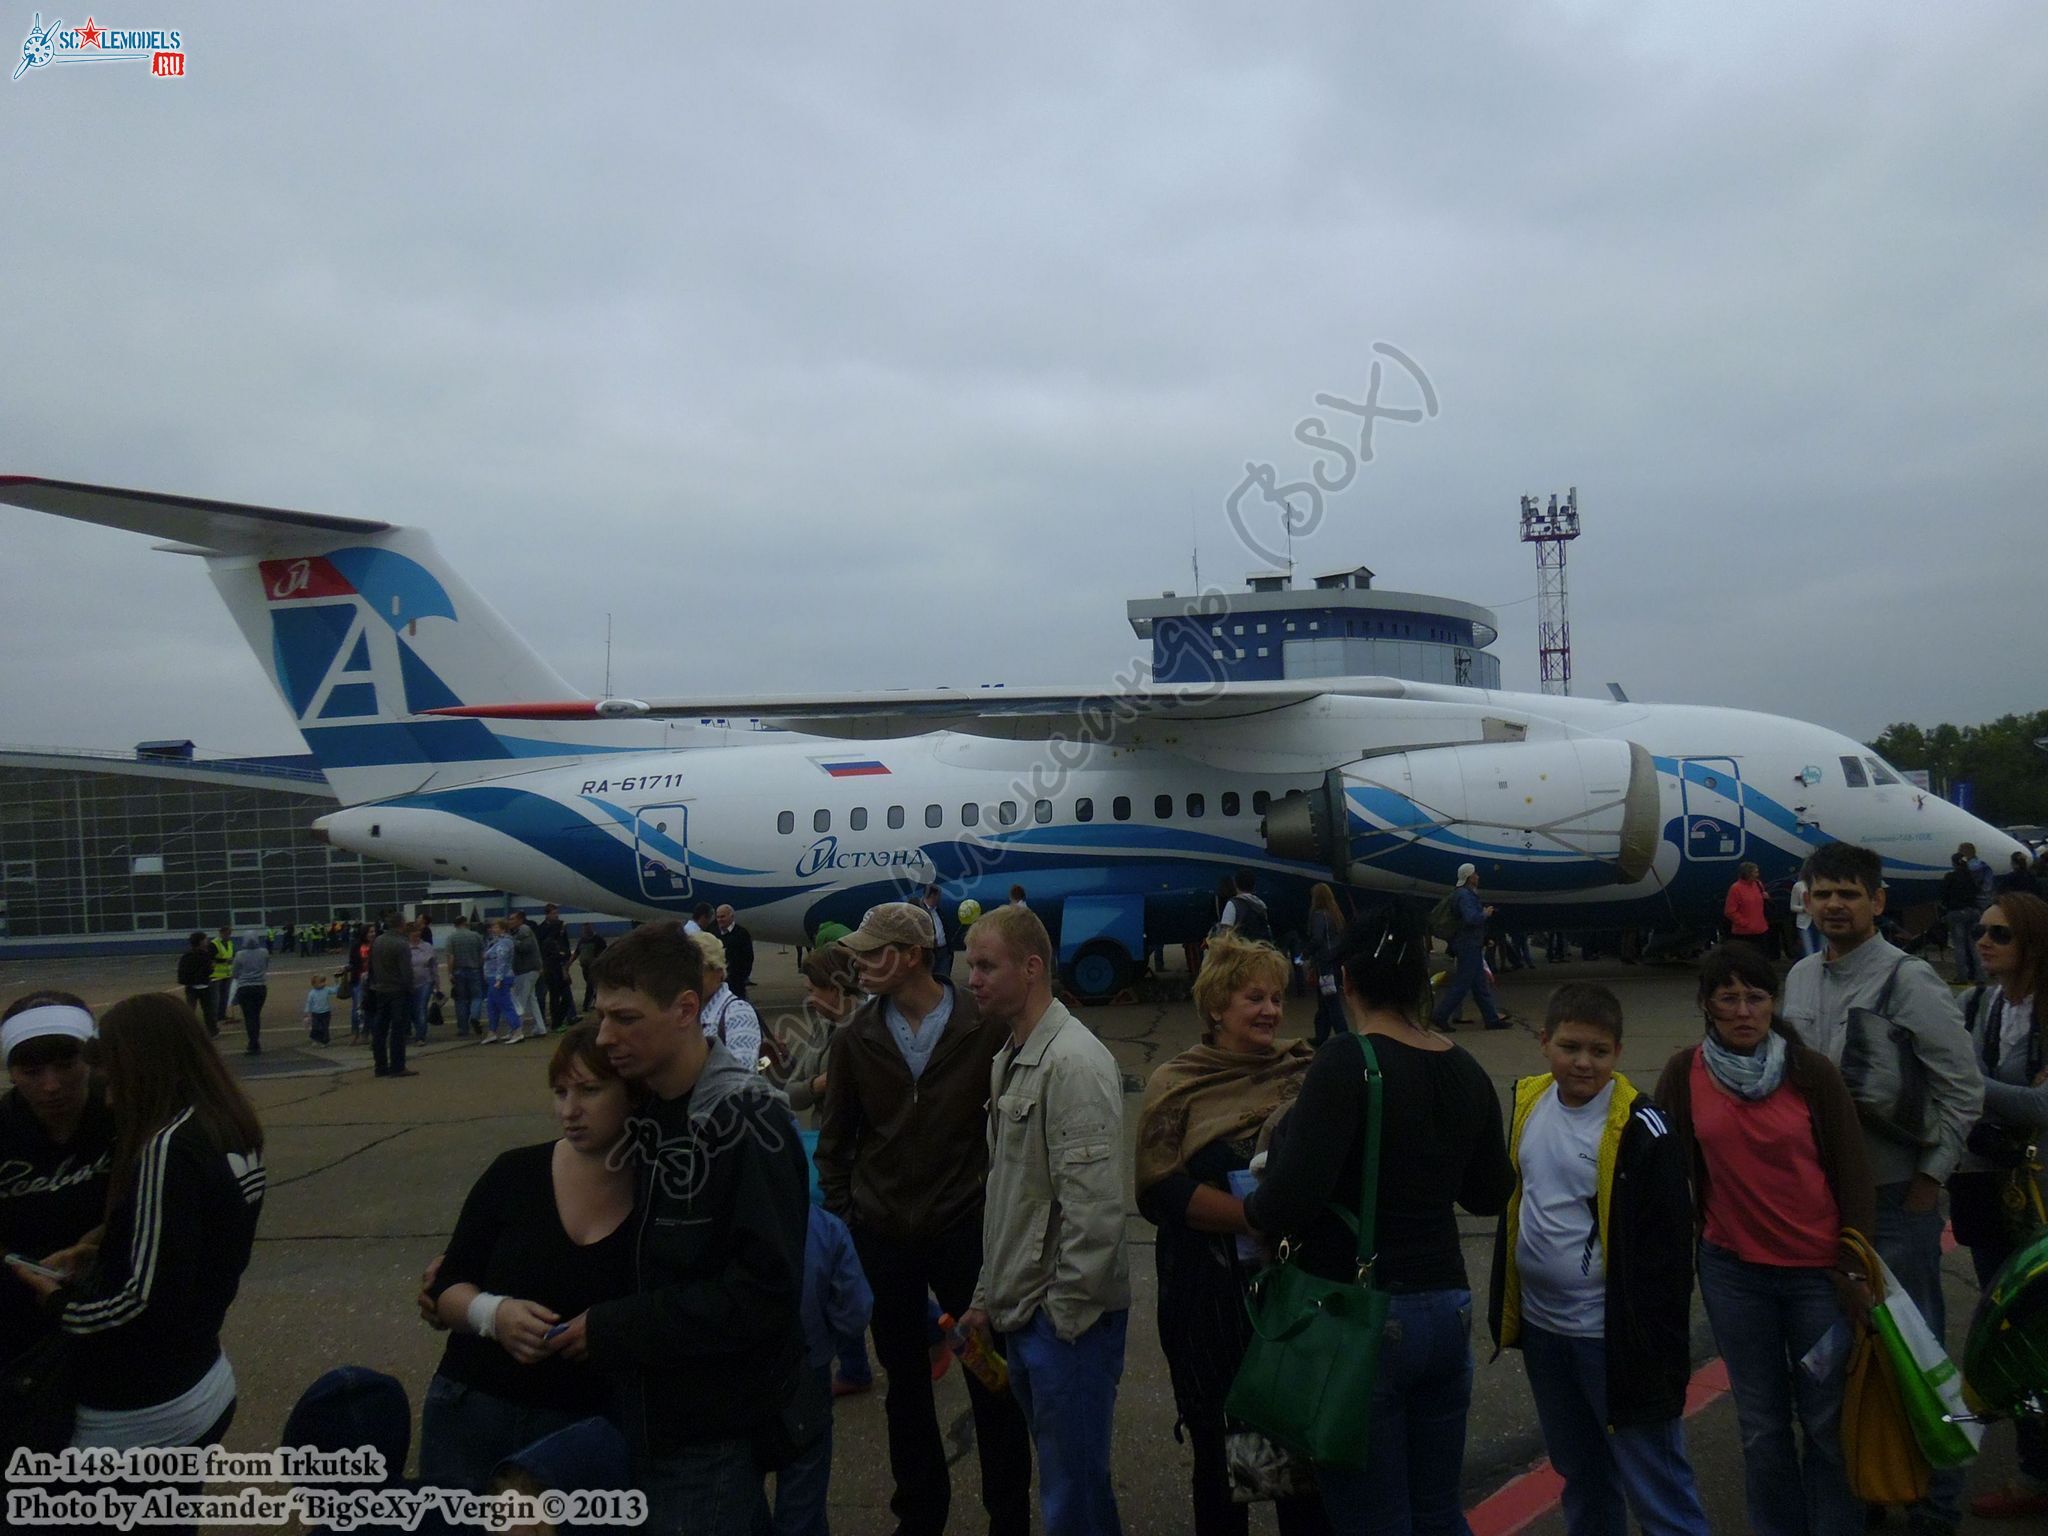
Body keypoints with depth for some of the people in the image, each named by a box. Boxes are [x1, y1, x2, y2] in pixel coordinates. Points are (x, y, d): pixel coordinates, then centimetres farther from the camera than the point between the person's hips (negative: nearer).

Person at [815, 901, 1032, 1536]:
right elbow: (836, 1139, 6)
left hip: (966, 1229, -2)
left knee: (991, 1381, 9)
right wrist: (840, 1217, 2)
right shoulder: (855, 1037, -2)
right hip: (882, 1236, 2)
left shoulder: (986, 1027, -10)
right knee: (905, 1383, 16)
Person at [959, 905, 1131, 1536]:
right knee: (1060, 1478, 19)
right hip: (1021, 1313, 8)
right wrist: (990, 1294, 15)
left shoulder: (1075, 1061, -18)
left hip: (1068, 1319, -8)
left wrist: (1065, 1312, -16)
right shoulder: (1008, 1059, 11)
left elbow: (1096, 1205, -22)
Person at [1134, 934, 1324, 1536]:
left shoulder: (1304, 1068, 2)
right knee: (1219, 1449, 12)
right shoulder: (1176, 1084, -3)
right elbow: (1158, 1190, -11)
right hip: (1211, 1291, -1)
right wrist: (1254, 1216, -20)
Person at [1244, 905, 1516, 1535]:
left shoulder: (1347, 1063, -18)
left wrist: (1251, 1209, -6)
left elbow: (1290, 1199, -27)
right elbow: (1489, 1193, 15)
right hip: (1447, 1309, 7)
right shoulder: (1465, 1071, 3)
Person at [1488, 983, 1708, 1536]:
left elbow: (1667, 1249, -13)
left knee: (1655, 1487, 2)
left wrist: (1653, 1342, -14)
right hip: (1541, 1325, 6)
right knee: (1580, 1473, 23)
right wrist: (1505, 1306, 14)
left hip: (1614, 1335, -6)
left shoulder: (1640, 1130, -17)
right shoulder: (1528, 1103, 0)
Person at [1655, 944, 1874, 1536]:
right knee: (1762, 1426, 11)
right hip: (1732, 1271, 1)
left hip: (1818, 1270, -1)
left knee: (1828, 1420, 6)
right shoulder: (1684, 1074, -5)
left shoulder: (1812, 1071, -8)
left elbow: (1852, 1172, -4)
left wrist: (1858, 1269, -6)